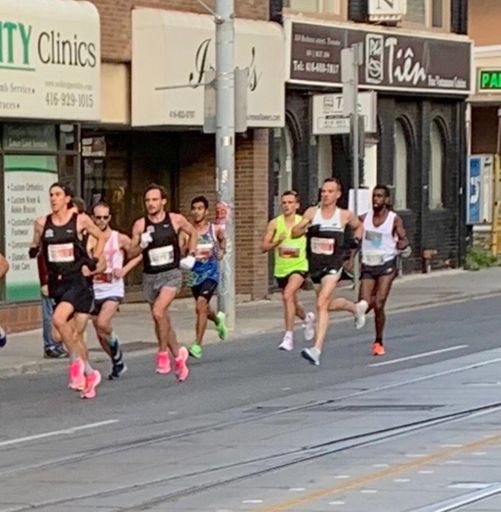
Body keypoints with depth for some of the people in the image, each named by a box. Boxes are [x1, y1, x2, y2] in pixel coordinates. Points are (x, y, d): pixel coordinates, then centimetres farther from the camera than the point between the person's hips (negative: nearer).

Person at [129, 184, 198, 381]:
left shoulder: (176, 220, -4)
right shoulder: (140, 225, -3)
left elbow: (193, 233, 16)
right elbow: (131, 254, 0)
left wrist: (191, 256, 8)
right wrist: (142, 245, -19)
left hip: (171, 274, -3)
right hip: (150, 276, 3)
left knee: (158, 312, -24)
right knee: (163, 320, 11)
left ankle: (163, 353, -10)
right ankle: (178, 355, 28)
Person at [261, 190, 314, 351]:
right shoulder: (275, 223, -2)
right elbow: (264, 247, -4)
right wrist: (276, 242, -22)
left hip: (299, 267, -4)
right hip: (281, 269, 4)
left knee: (288, 295, -28)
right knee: (292, 304, 19)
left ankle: (289, 336, -25)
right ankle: (307, 318, 54)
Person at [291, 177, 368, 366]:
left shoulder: (345, 215, -1)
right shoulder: (312, 212, 0)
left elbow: (359, 226, 21)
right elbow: (294, 233, -8)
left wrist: (356, 240, 3)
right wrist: (305, 227, -28)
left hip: (333, 264, -4)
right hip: (315, 264, 4)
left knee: (322, 304, -19)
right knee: (328, 304, 21)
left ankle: (317, 349, -24)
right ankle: (357, 308, 52)